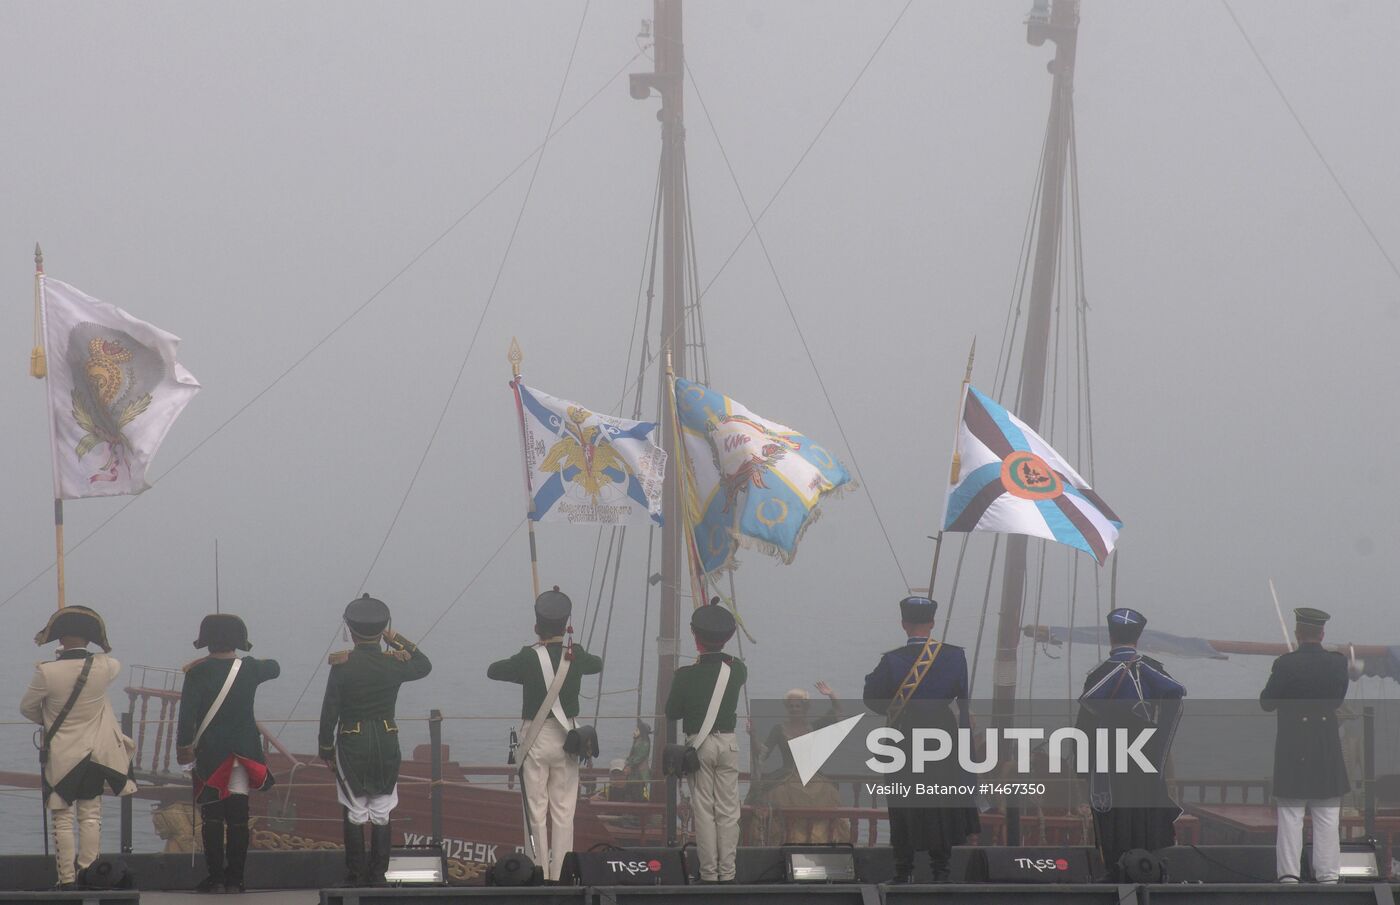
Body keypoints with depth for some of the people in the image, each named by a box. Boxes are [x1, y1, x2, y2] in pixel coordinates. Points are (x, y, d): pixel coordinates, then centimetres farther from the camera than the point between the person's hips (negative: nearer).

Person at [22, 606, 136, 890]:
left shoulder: (47, 672, -19)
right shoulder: (103, 667, -11)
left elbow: (27, 707, -3)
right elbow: (116, 666, 17)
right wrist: (84, 655, 28)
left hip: (60, 756, -3)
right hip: (94, 754, 3)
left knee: (62, 820, 4)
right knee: (91, 815, 11)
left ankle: (67, 879, 5)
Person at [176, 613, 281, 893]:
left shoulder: (197, 673, -10)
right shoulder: (249, 669, 1)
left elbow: (187, 713, -12)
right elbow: (274, 668, 23)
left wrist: (183, 745, -2)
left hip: (209, 754, -2)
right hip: (244, 752, 2)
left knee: (212, 817, 3)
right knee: (238, 817, 3)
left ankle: (215, 878, 0)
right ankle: (235, 879, 2)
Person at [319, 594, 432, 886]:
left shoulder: (341, 665, -11)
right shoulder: (394, 663, -6)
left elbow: (329, 712, -8)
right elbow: (424, 665, 17)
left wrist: (326, 751, 2)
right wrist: (397, 640, 12)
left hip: (351, 745, -2)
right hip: (387, 745, 2)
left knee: (354, 815, 5)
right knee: (382, 815, 8)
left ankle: (356, 879, 6)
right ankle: (377, 877, 9)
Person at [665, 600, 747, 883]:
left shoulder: (687, 675, -13)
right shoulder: (736, 669, -3)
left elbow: (671, 712, -4)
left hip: (699, 743, -2)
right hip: (728, 742, 3)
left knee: (704, 810, 3)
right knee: (728, 811, 6)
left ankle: (709, 873, 3)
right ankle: (727, 873, 6)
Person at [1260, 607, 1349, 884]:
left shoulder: (1285, 664, -12)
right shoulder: (1337, 663, -3)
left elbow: (1267, 703, -4)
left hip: (1292, 744, -2)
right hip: (1327, 744, 2)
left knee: (1290, 814, 4)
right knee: (1327, 816, 8)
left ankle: (1289, 873, 2)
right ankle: (1328, 874, 8)